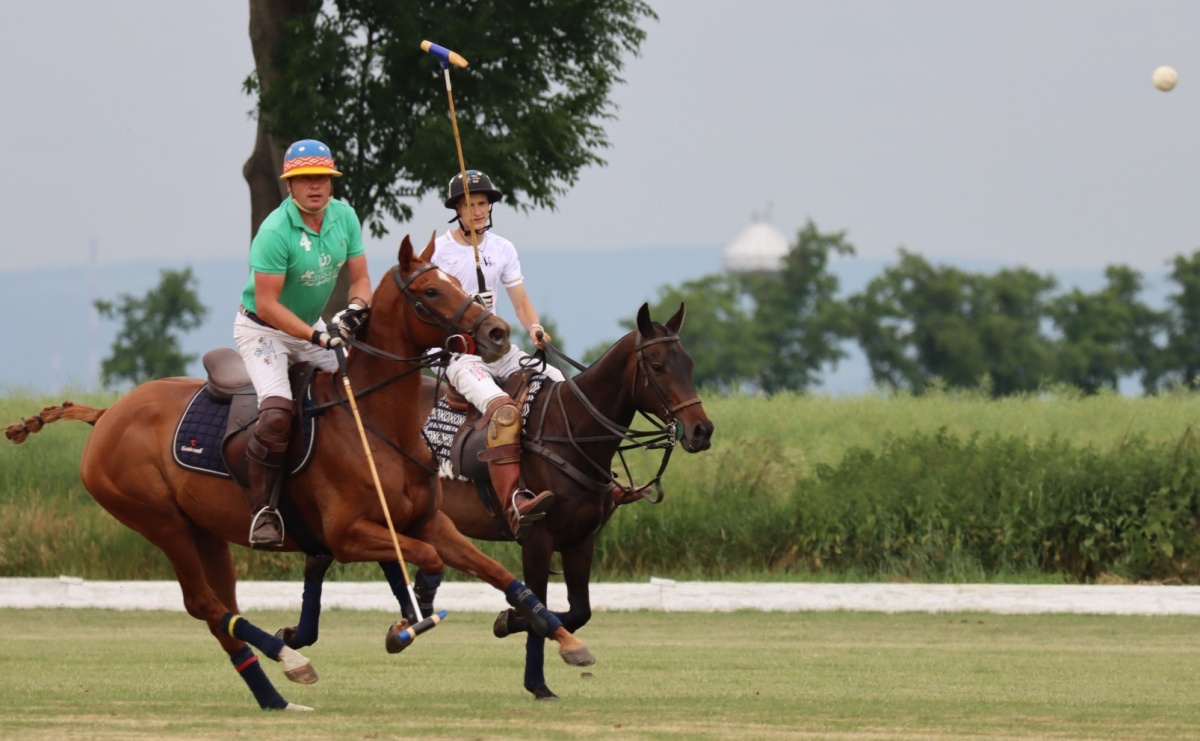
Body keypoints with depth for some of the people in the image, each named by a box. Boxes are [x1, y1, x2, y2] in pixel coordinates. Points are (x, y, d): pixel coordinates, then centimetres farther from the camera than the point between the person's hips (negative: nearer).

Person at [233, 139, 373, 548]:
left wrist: (356, 308, -22)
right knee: (276, 412, -26)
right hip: (263, 330, -7)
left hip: (313, 326, 7)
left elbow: (360, 277, 1)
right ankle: (263, 511, -19)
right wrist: (317, 337, -32)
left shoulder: (344, 216, -6)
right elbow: (267, 304, -27)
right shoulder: (275, 231, -26)